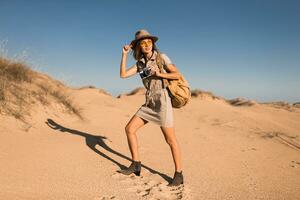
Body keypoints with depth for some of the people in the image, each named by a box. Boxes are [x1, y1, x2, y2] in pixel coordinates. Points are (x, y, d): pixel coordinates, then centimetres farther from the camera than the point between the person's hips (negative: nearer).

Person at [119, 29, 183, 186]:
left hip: (162, 100, -6)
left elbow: (177, 75, -6)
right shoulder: (140, 63, 13)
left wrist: (159, 74, -16)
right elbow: (123, 74, 4)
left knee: (170, 139, -6)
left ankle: (178, 174, 8)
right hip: (149, 103, 6)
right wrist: (124, 54, 2)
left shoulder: (162, 57, -1)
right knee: (129, 129, 2)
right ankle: (136, 165, 14)